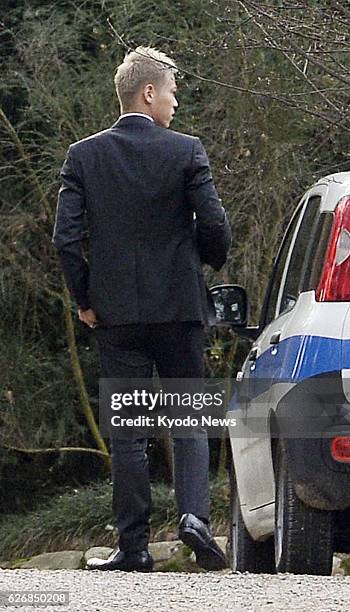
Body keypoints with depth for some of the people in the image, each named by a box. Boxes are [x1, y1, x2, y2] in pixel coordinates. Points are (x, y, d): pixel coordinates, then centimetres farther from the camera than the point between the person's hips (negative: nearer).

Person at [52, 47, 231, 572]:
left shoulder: (84, 155, 0)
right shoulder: (185, 151, -6)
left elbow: (66, 236, -5)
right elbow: (214, 223, -10)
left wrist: (85, 298, 6)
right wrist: (212, 260, 12)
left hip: (116, 312, 1)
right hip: (180, 307, -1)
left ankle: (134, 545, 2)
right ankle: (194, 513, -10)